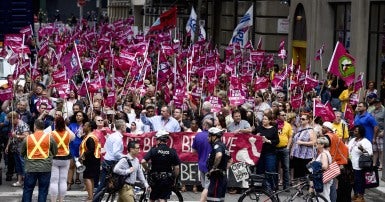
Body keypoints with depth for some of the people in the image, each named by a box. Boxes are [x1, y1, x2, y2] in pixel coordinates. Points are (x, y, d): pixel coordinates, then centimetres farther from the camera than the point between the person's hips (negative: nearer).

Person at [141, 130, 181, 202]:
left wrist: (147, 169, 3)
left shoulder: (153, 150, -7)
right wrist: (175, 178, 11)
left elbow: (143, 161, -16)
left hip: (155, 178, -1)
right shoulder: (172, 152, -2)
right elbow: (177, 167, -2)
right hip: (167, 179, 1)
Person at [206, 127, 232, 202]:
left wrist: (214, 167, -25)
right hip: (223, 176, 10)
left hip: (217, 177, -10)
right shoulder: (223, 145, 18)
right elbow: (230, 160, 30)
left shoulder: (217, 145, -12)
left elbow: (219, 155, -36)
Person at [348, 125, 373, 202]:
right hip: (351, 165, 8)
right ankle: (355, 195, 28)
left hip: (359, 166, -8)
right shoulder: (352, 140, 13)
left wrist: (362, 149, -37)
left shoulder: (365, 142, -13)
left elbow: (370, 153, -23)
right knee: (353, 180, 15)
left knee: (360, 181, 0)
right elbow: (347, 149, 25)